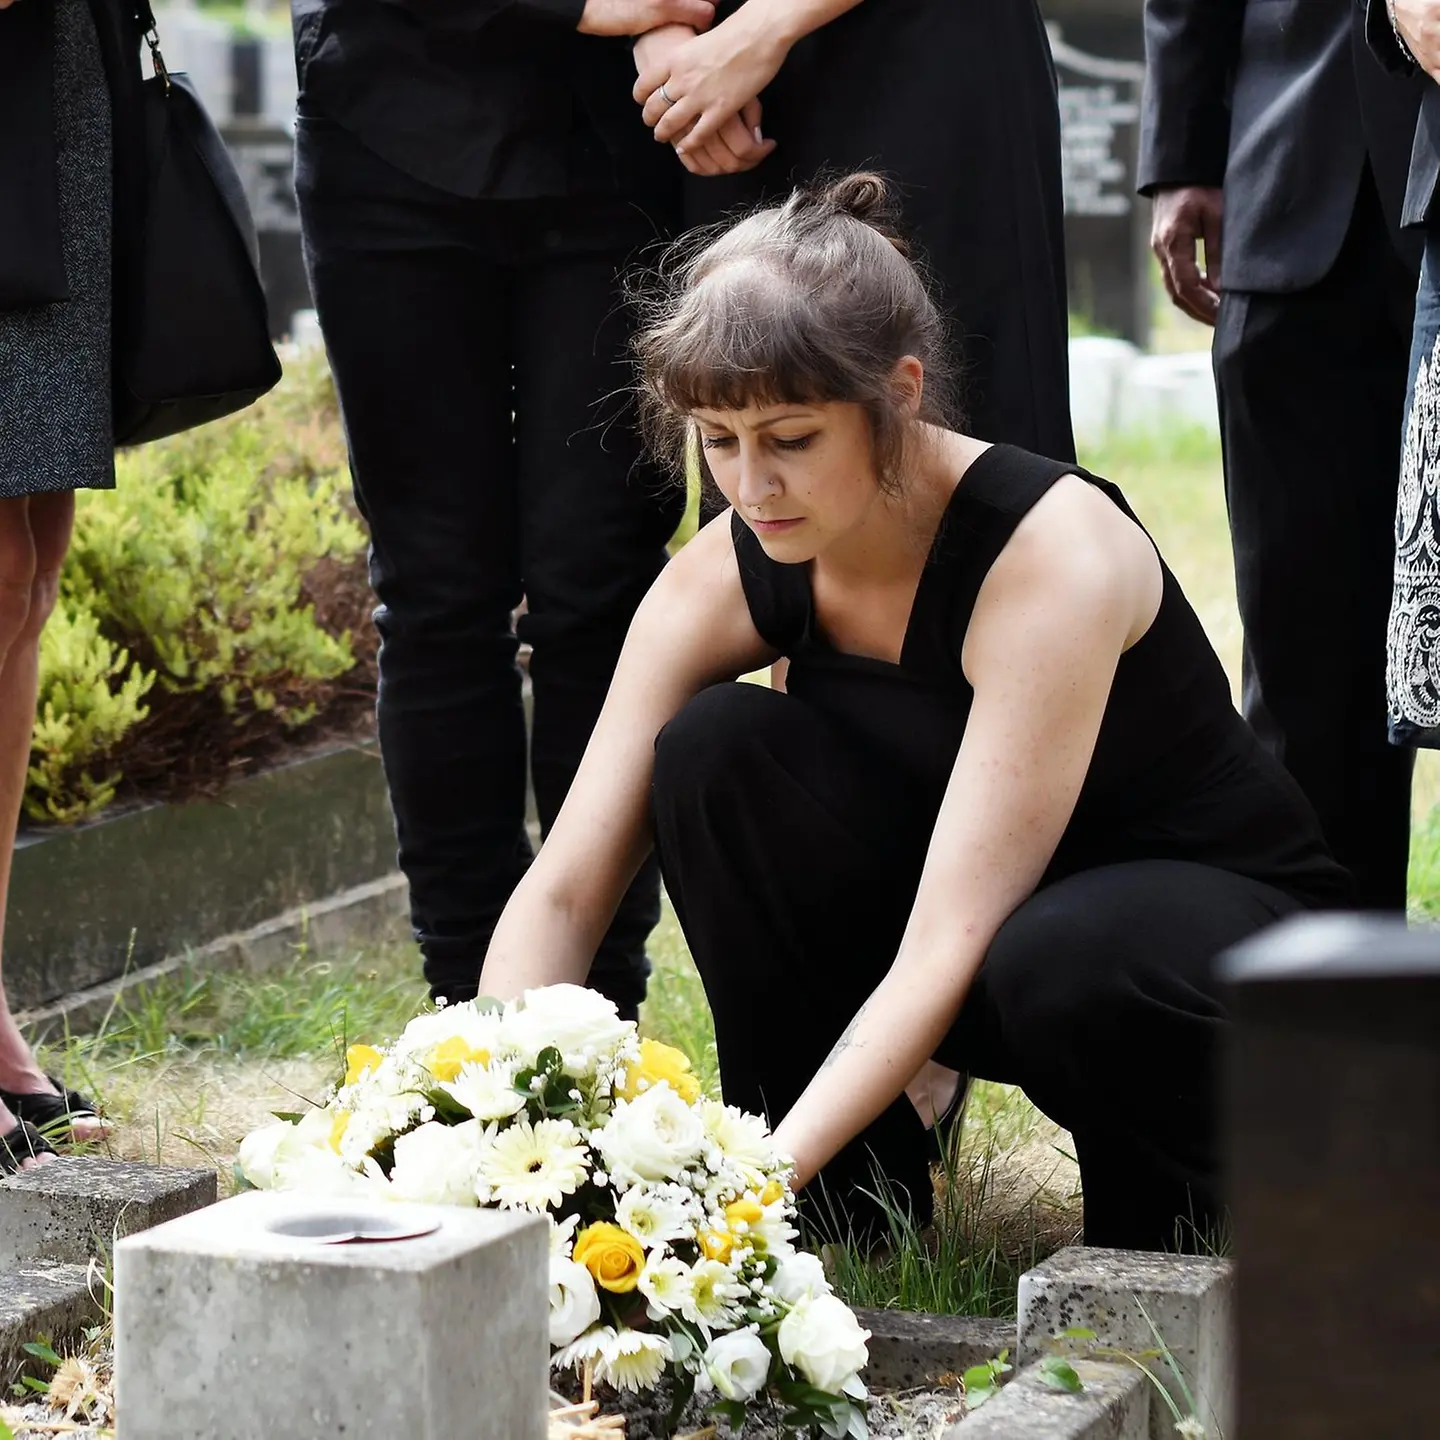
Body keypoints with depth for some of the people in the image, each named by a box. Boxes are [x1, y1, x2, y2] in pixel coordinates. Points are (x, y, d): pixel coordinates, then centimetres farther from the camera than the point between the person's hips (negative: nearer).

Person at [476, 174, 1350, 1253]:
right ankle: (852, 1200, -7)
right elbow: (563, 892, -16)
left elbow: (949, 950, -36)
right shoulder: (732, 575, -14)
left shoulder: (1054, 552, -30)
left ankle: (1168, 1215, -5)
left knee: (1060, 961, -40)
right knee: (713, 752, -20)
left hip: (1221, 915, -5)